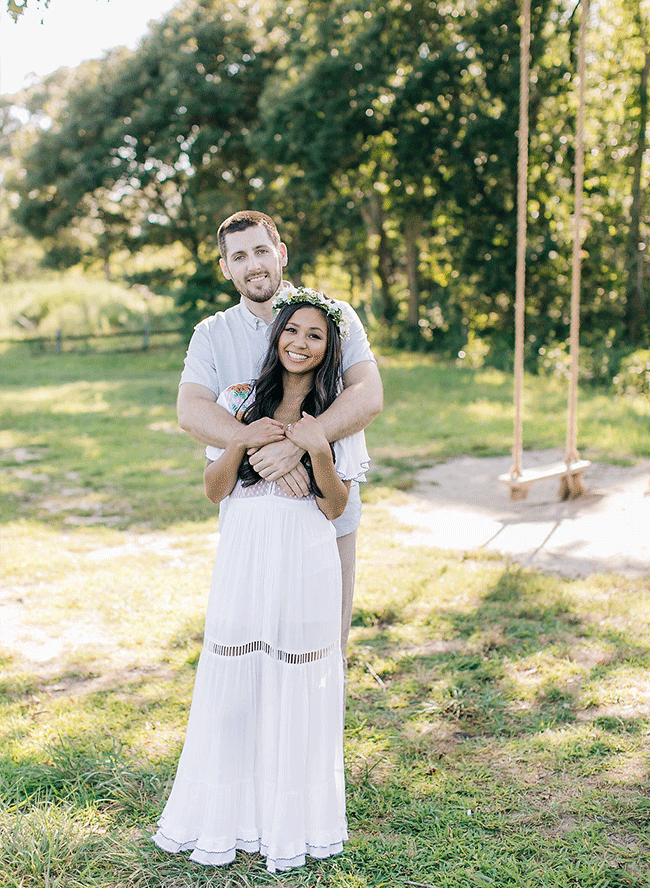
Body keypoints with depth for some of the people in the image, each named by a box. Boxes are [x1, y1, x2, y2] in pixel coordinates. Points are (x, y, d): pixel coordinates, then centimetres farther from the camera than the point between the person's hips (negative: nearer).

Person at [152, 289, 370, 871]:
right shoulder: (240, 402, 6)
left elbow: (335, 506, -2)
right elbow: (215, 491, 4)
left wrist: (317, 451, -16)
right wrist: (241, 442, -11)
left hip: (306, 565, -1)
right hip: (244, 560, 2)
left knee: (297, 690, 5)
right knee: (234, 684, 6)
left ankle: (294, 819, 21)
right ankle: (227, 814, 23)